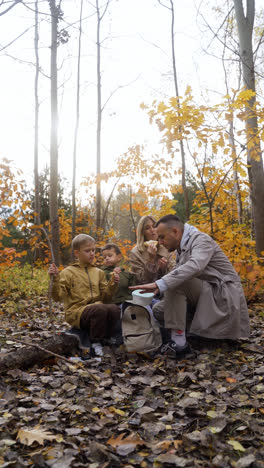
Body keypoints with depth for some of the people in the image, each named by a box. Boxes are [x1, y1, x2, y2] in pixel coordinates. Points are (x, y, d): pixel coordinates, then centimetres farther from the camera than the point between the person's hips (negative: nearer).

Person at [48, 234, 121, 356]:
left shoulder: (98, 272, 16)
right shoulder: (68, 272, 3)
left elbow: (105, 297, 14)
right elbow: (58, 296, -5)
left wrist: (113, 283, -1)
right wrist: (55, 279, -19)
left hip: (97, 307, 4)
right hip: (76, 313, -4)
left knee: (114, 309, -28)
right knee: (100, 309, -34)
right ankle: (95, 342, -14)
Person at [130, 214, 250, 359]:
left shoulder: (201, 239, -14)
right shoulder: (182, 249, 13)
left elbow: (194, 266, -35)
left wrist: (159, 284, -42)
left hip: (224, 294, -9)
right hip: (204, 295, 9)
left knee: (176, 282, -28)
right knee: (158, 309, 2)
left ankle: (179, 342, -24)